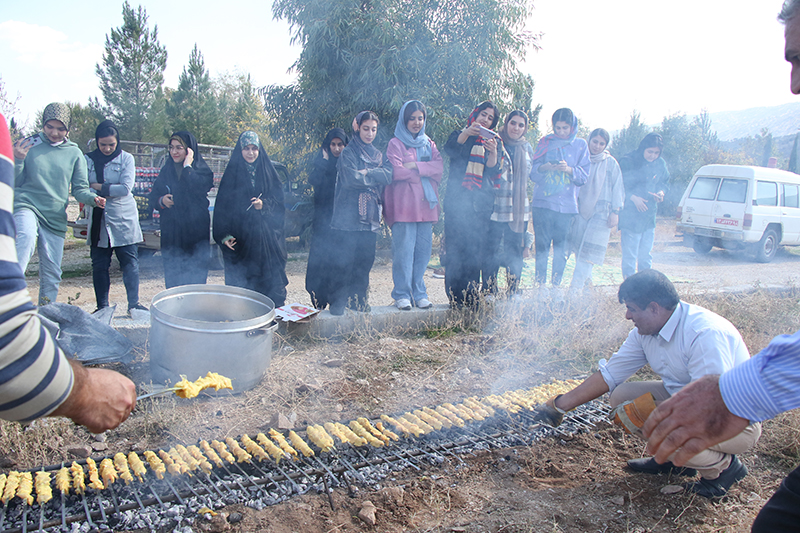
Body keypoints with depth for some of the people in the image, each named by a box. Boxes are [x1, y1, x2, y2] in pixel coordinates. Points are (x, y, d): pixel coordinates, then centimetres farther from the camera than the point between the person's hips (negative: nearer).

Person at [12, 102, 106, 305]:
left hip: (55, 216, 2)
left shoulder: (74, 153, 8)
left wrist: (93, 198, -14)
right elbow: (15, 182, 7)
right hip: (26, 205, -2)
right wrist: (18, 161, -11)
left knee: (52, 272, 5)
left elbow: (79, 188, 7)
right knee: (27, 237, -37)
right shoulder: (28, 145, 5)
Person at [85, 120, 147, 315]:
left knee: (130, 263, 1)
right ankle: (102, 307, 16)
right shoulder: (88, 160, 7)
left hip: (124, 220, -2)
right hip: (98, 220, 2)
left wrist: (98, 187, -8)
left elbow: (125, 189, -11)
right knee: (99, 265, 6)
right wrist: (111, 189, -13)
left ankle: (133, 304, 10)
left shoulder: (126, 158, 1)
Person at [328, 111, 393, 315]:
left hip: (370, 215, 5)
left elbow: (389, 175, 0)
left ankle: (358, 298, 16)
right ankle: (338, 301, 1)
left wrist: (366, 173, -11)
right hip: (349, 215, -5)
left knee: (365, 259, 5)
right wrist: (375, 177, -3)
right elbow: (351, 178, -15)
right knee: (344, 260, -6)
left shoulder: (378, 155, 19)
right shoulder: (348, 153, 2)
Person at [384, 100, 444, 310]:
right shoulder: (395, 144, 3)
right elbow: (397, 172, -11)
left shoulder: (429, 144, 19)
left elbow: (439, 167, 2)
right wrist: (426, 172, -3)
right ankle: (402, 295, 2)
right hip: (403, 205, -4)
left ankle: (419, 293, 13)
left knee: (423, 250, 4)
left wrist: (416, 166, -11)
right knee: (403, 250, -6)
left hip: (426, 204, 5)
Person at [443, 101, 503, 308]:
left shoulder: (493, 142, 19)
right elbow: (450, 149, -10)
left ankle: (472, 296, 2)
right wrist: (466, 133, -26)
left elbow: (494, 172, 3)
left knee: (477, 248, -4)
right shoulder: (460, 135, 14)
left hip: (482, 201, 2)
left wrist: (493, 152, -16)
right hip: (458, 199, -2)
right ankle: (456, 296, -4)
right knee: (457, 246, -8)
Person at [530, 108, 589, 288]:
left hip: (567, 205, 0)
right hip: (542, 203, 0)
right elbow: (533, 173, 8)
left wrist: (569, 169, -14)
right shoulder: (545, 142, 11)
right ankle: (540, 286, 7)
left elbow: (584, 176, 5)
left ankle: (555, 287, 11)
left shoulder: (580, 145, 9)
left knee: (561, 251, 0)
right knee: (541, 248, -2)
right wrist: (543, 168, -13)